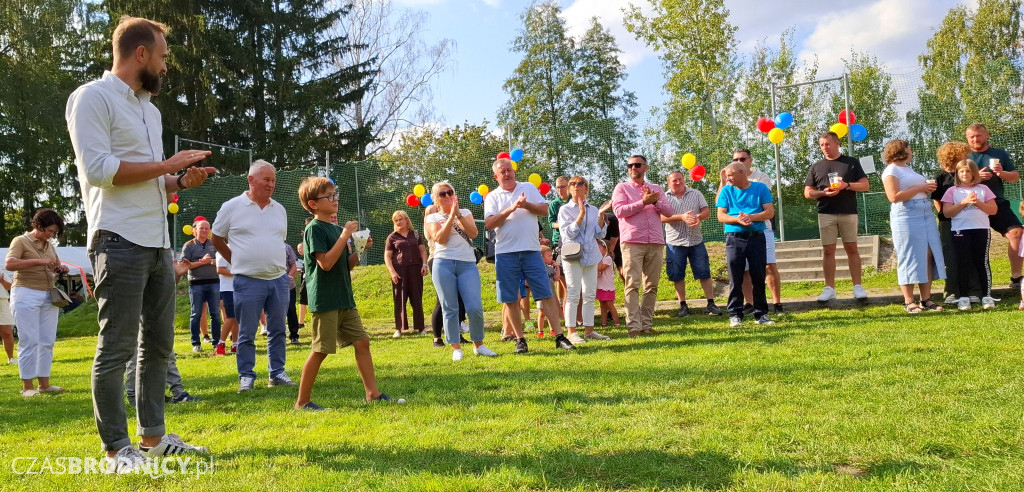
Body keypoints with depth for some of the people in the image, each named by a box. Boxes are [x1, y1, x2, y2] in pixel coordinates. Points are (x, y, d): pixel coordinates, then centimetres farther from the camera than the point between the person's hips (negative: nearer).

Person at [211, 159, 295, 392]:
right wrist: (237, 262, 5)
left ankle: (277, 373, 19)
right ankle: (246, 376, 13)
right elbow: (217, 238, 6)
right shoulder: (232, 207, -3)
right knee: (246, 333, 3)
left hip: (279, 279, 4)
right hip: (248, 281, -4)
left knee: (277, 330, 10)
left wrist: (277, 264, 14)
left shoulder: (279, 209, 10)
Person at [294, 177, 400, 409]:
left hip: (344, 299, 8)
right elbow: (326, 263, -22)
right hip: (325, 300, -8)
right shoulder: (314, 229, -11)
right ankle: (303, 401, 10)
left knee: (362, 342, 7)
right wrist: (345, 235, -19)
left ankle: (373, 393, 13)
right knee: (320, 350, -3)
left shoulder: (336, 229, 14)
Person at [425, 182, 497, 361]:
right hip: (444, 265, -1)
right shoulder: (433, 218, 10)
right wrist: (451, 215, -8)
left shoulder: (465, 212, 15)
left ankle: (478, 345, 10)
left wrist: (458, 214, -9)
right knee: (450, 309, -1)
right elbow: (440, 239, -8)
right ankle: (456, 348, 9)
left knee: (475, 308, -8)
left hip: (468, 264, 1)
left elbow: (473, 233, -2)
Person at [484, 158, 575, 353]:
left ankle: (559, 336, 2)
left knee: (546, 295, -2)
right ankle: (520, 339, 15)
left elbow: (544, 210, 4)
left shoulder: (529, 188, 12)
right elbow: (489, 223, -7)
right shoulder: (492, 197, 7)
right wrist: (511, 209, -15)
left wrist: (526, 205, -12)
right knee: (510, 300, 3)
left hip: (531, 250, 1)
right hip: (506, 253, 0)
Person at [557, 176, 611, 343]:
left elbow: (600, 234, 4)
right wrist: (581, 214, -18)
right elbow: (569, 233, -11)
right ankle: (571, 332, -2)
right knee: (573, 294, -6)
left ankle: (589, 330, 14)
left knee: (590, 294, 7)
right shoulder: (565, 210, 1)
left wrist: (601, 215, -8)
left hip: (591, 255, 5)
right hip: (573, 255, -4)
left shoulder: (593, 210, 11)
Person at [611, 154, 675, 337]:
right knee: (633, 285, -9)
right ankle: (634, 326, -11)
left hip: (655, 242, 4)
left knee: (651, 286, 3)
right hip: (632, 242, -4)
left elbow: (669, 211, 9)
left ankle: (647, 324, 8)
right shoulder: (622, 188, 9)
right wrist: (643, 202, -11)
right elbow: (619, 211, -7)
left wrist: (655, 201, -8)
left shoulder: (656, 189, 19)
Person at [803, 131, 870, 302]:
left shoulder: (851, 162, 7)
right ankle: (829, 288, 4)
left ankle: (857, 286, 5)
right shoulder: (816, 167, 11)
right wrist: (824, 192, -11)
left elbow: (865, 185, 3)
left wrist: (847, 185, -14)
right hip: (826, 214, 1)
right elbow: (807, 193, 8)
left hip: (848, 212, -1)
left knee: (851, 248, 1)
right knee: (828, 250, 1)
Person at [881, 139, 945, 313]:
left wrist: (928, 188, 11)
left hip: (926, 214, 8)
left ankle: (926, 299, 9)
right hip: (907, 216, -8)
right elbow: (894, 196, -16)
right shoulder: (891, 170, -4)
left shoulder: (909, 169, 22)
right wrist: (920, 188, -12)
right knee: (909, 258, -5)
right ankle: (909, 301, 1)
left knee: (928, 256, 3)